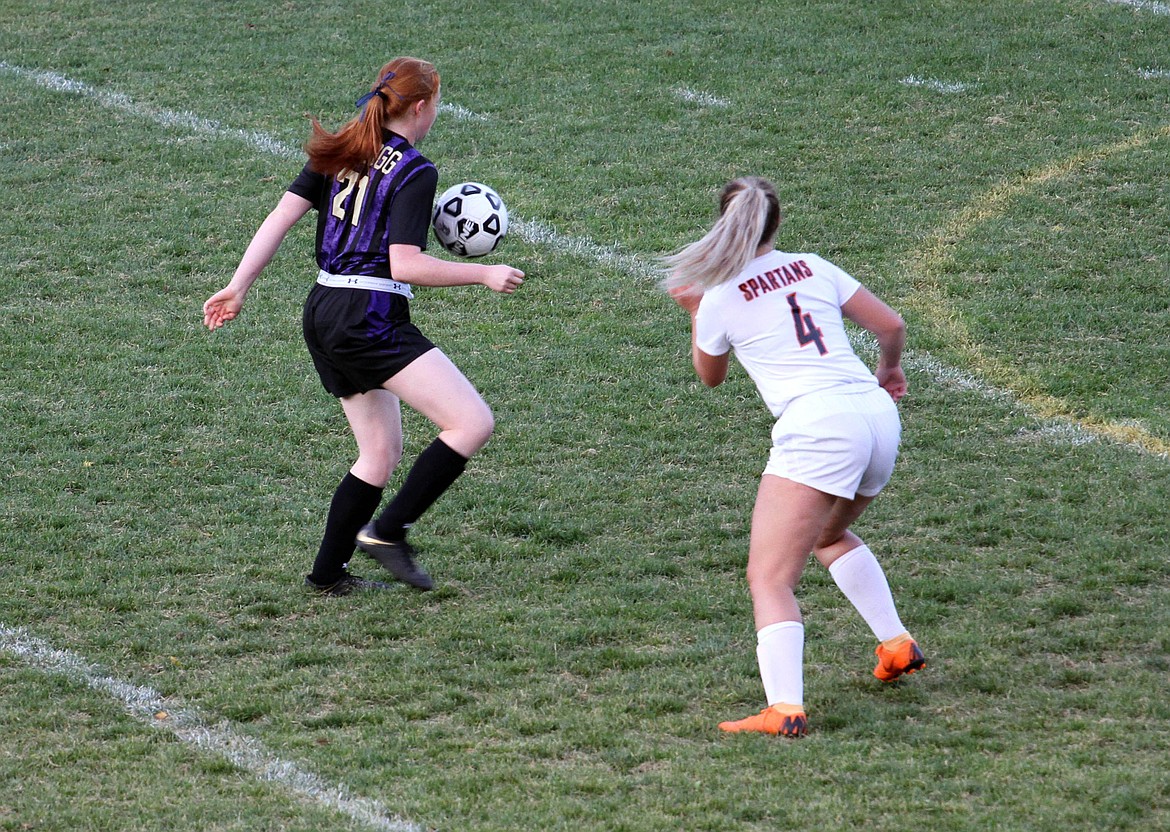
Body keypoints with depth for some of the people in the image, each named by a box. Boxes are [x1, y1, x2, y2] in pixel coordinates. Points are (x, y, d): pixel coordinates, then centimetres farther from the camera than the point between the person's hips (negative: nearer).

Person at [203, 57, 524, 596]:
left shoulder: (340, 154, 13)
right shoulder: (415, 173, -9)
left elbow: (281, 216, 6)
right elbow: (405, 265, -17)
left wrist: (239, 286, 7)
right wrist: (483, 274, -8)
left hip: (324, 313, 9)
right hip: (370, 321, -9)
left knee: (382, 452, 18)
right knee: (472, 423, -11)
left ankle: (327, 573, 19)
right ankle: (388, 531, -11)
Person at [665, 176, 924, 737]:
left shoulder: (721, 299, 5)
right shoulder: (813, 267, 15)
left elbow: (710, 376, 23)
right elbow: (891, 324, 16)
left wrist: (695, 313, 35)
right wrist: (889, 369, 35)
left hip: (817, 427, -7)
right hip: (878, 414, 7)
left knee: (769, 579, -9)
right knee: (828, 532, 35)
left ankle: (784, 708, -26)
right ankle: (897, 644, 31)